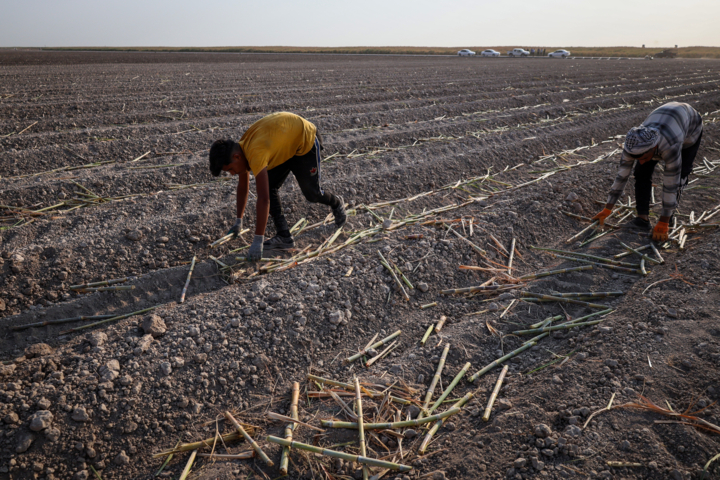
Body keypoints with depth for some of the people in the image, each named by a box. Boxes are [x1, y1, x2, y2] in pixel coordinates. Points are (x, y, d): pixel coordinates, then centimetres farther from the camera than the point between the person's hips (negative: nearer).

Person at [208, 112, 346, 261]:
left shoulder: (255, 153, -39)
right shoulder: (240, 148, -11)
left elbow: (264, 199, -44)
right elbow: (242, 186, 5)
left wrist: (258, 241, -43)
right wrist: (238, 221, 12)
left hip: (305, 140, -8)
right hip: (285, 145, 8)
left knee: (312, 194, -1)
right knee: (269, 188, -7)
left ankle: (336, 203, 33)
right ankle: (284, 237, -4)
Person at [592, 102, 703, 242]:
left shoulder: (670, 147, -49)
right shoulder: (634, 144, -35)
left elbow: (671, 184, -42)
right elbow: (621, 175, -25)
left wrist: (663, 224, -37)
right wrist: (607, 209, -20)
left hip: (691, 128, -3)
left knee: (680, 174, -13)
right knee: (642, 171, -13)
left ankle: (669, 214, 10)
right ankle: (642, 217, -10)